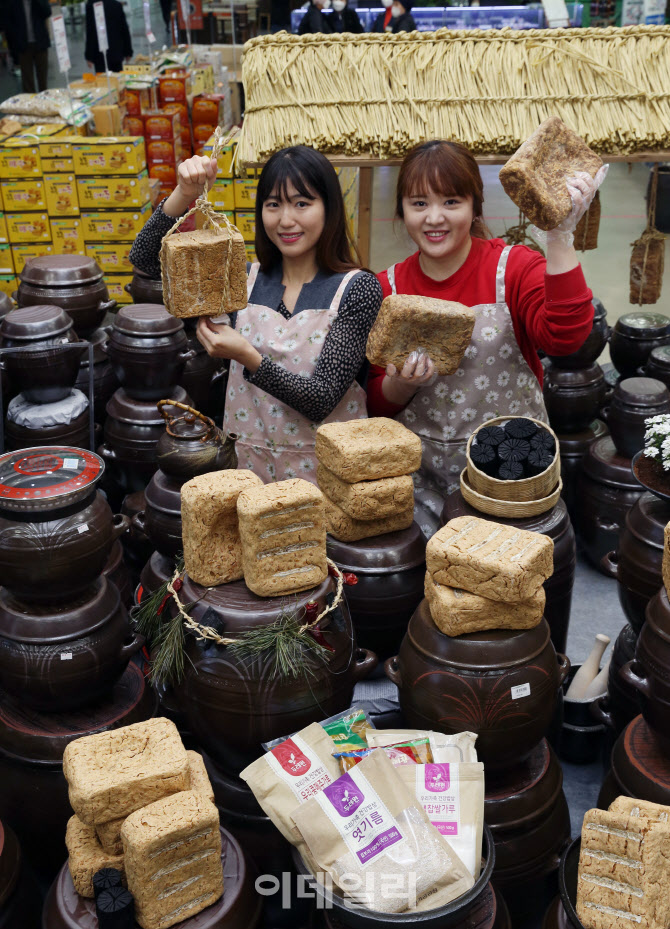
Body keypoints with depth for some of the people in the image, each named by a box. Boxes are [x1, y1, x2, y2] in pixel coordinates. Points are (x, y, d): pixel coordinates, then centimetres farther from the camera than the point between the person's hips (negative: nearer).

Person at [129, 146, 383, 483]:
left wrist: (247, 357, -22)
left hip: (327, 471, -3)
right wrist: (184, 193, -6)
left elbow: (322, 401, -12)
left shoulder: (357, 288, -4)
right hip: (254, 468, 3)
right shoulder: (246, 279, 8)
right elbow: (146, 257, 7)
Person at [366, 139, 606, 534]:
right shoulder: (387, 288, 2)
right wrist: (401, 383, -15)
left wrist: (560, 238, -30)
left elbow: (565, 336, -24)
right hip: (421, 479, 2)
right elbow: (377, 405, 6)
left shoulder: (514, 267, -4)